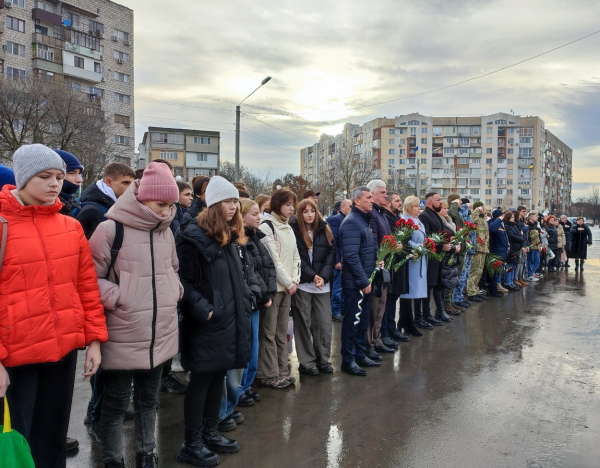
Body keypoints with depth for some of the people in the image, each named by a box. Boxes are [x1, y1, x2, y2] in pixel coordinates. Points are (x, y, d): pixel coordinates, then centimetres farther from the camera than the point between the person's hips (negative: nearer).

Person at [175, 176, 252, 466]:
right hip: (206, 322, -8)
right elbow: (183, 281, -17)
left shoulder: (230, 236, 13)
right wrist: (202, 310, -21)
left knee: (218, 376, 16)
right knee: (202, 379, 2)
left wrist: (244, 304, 12)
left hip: (230, 319, 8)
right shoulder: (194, 236, -13)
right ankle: (191, 444, 17)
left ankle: (210, 433, 31)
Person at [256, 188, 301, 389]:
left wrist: (295, 280, 1)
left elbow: (295, 257, 15)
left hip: (287, 287, 8)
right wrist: (289, 283, -10)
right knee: (269, 332, -1)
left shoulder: (289, 229, 15)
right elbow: (273, 259, -14)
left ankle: (282, 371, 21)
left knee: (282, 331, 12)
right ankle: (269, 374, 7)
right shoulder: (267, 227, -9)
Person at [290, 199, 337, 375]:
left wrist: (323, 276, -10)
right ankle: (306, 362, 14)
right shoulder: (294, 231, -2)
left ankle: (323, 359, 19)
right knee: (303, 323, 3)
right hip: (302, 283, -3)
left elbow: (332, 253, 3)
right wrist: (312, 276, -14)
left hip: (323, 284, 3)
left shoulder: (324, 230, 8)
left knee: (324, 323, 5)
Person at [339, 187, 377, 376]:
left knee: (363, 320, 17)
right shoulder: (351, 222, -17)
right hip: (355, 282, -9)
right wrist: (363, 281, -20)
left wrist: (377, 259, 9)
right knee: (352, 321, 1)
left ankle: (360, 354, 30)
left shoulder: (364, 219, 14)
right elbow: (351, 256, -23)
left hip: (365, 280, 9)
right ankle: (348, 361, 13)